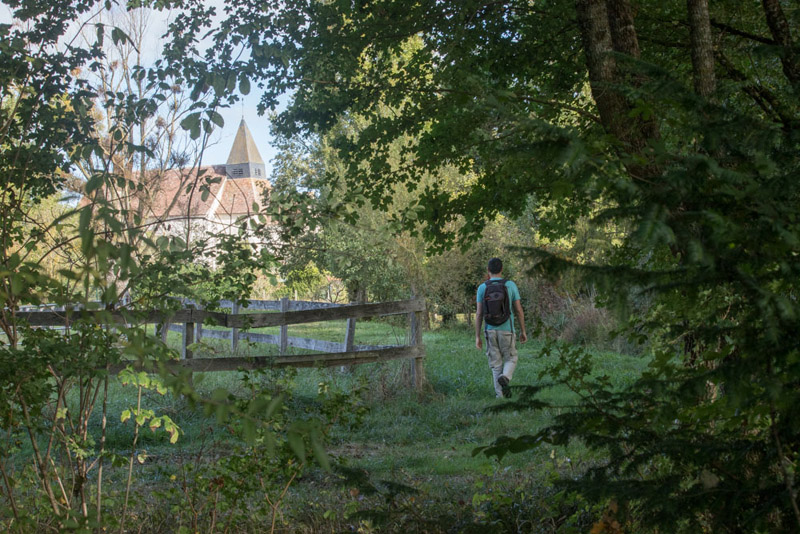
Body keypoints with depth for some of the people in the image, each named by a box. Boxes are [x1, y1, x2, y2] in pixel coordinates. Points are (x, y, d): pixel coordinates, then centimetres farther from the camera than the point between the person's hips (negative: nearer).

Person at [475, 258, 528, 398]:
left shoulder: (482, 288, 0)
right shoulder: (511, 285, -2)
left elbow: (479, 314, -2)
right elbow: (519, 310, 0)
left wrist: (477, 336, 2)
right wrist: (523, 331, 10)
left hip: (490, 331, 1)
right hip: (507, 330, -1)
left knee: (496, 364, 9)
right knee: (511, 359, 15)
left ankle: (500, 395, 4)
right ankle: (505, 377, -15)